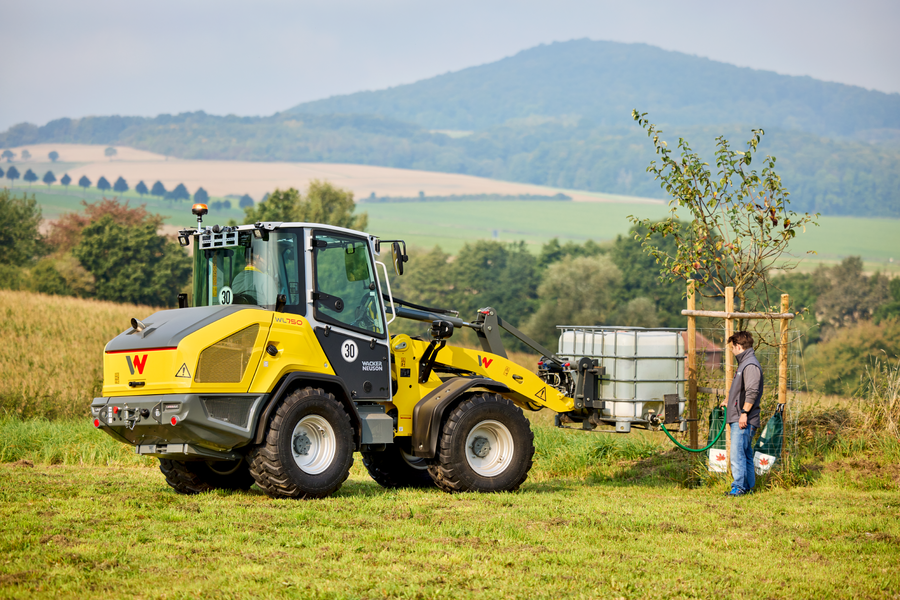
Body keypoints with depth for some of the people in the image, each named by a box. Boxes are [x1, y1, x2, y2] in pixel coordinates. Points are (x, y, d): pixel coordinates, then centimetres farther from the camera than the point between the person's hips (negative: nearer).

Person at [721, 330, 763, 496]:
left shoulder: (751, 365, -13)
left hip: (743, 420, -11)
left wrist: (744, 412, -23)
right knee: (745, 453, 13)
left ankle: (739, 487, -11)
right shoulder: (744, 363, 20)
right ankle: (748, 486, 17)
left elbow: (752, 392, -23)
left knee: (737, 454, -12)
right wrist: (729, 401, 38)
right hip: (737, 419, 11)